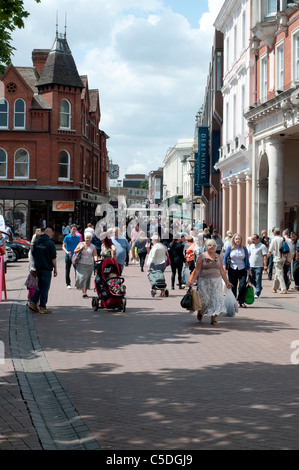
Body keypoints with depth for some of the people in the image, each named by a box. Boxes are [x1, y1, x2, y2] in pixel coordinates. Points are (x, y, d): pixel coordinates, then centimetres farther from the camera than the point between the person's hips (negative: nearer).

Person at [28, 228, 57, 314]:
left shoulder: (36, 242, 7)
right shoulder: (50, 243, -13)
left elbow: (33, 254, 15)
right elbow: (53, 258, -11)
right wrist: (55, 268, -3)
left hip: (38, 267, 6)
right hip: (47, 268, -6)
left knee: (39, 286, 19)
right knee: (45, 287, 1)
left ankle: (33, 302, 13)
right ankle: (42, 307, 3)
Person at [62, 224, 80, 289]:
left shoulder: (77, 237, 7)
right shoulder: (67, 237, -2)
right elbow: (63, 246, -3)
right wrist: (67, 252, -21)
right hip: (68, 256, -2)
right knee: (67, 271, 5)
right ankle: (68, 284, 15)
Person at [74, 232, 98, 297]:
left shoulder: (93, 247, 4)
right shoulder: (81, 244, 5)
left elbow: (95, 255, -5)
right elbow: (75, 251, 7)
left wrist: (96, 260, -25)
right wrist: (81, 248, -8)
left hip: (89, 265, 1)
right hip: (81, 264, -1)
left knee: (87, 279, 5)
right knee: (82, 278, -14)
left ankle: (85, 292, 18)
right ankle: (83, 292, -14)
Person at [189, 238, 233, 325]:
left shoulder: (218, 256, 9)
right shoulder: (202, 256, -2)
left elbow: (222, 270, 12)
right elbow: (197, 269, -5)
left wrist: (227, 282, 10)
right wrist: (193, 280, -14)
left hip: (216, 281, 3)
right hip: (204, 281, -3)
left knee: (216, 298, -6)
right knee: (204, 299, -1)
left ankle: (213, 319, -2)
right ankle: (200, 312, 30)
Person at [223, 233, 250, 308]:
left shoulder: (244, 249, 6)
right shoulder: (230, 248, 1)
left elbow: (247, 260, 11)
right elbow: (225, 258, 3)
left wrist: (249, 270, 11)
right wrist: (224, 268, -7)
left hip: (242, 270, 0)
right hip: (232, 270, 0)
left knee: (242, 285, -13)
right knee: (233, 286, 3)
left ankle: (241, 302, -3)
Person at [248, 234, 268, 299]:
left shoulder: (262, 246, -6)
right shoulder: (251, 246, 15)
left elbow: (265, 256, -10)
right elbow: (248, 254, 21)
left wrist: (265, 266, -17)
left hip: (259, 266, -7)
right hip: (251, 266, 7)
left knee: (258, 281, -5)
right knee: (251, 280, 9)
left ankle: (257, 294, 1)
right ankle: (259, 288, 31)